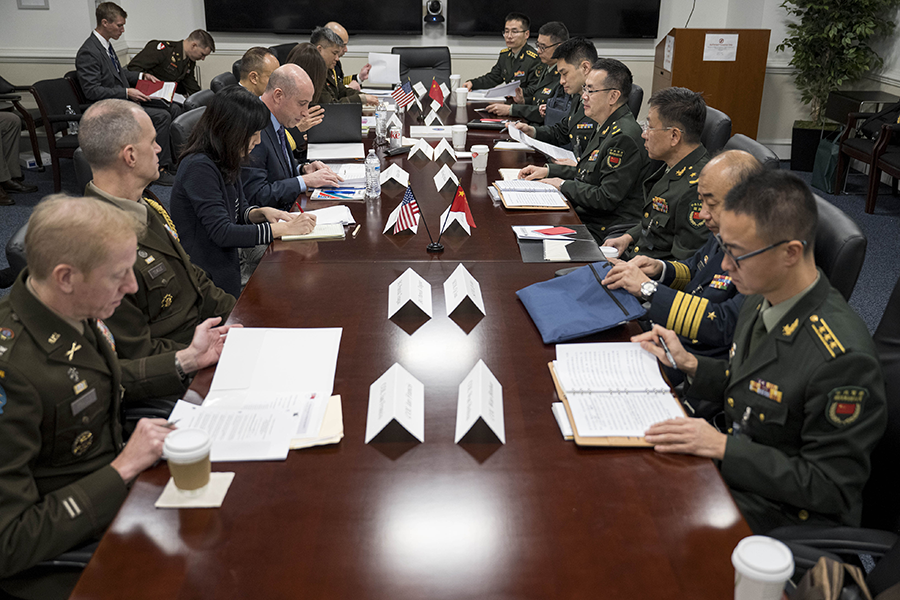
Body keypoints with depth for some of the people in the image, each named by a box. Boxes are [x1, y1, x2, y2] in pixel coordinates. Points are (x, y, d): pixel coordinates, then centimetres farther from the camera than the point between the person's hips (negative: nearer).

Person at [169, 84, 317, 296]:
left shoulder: (225, 162, 8)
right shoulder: (199, 167, -20)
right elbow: (222, 233, -25)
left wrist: (261, 213, -4)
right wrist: (285, 228, -22)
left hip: (228, 266, 9)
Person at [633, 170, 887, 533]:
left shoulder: (843, 357, -29)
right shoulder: (761, 299, -2)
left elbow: (831, 488, -22)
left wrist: (722, 447, -26)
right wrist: (689, 364, -1)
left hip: (783, 513, -8)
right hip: (730, 464, 8)